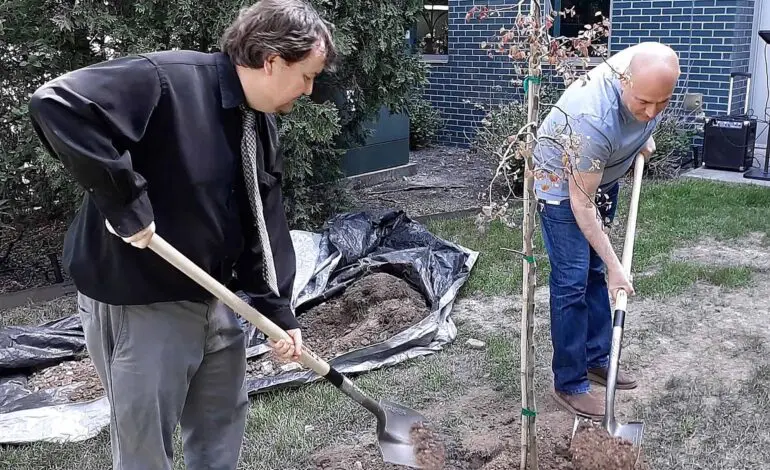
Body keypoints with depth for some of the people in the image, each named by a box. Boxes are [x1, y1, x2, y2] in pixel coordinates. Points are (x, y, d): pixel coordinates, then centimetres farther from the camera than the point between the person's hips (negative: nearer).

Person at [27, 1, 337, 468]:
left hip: (217, 299, 8)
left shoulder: (263, 128, 4)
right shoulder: (167, 79, -23)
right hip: (140, 303, -8)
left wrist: (278, 310, 2)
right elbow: (57, 104, -33)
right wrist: (125, 204, -30)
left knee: (223, 428, 22)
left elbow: (266, 225, 8)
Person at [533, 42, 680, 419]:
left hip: (604, 175, 7)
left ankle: (596, 358, 27)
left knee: (594, 271, 14)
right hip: (562, 182, -7)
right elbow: (580, 203, -31)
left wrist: (644, 135, 1)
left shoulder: (649, 64, -22)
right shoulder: (594, 120, -41)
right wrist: (615, 267, -26)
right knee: (572, 282, -8)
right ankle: (570, 384, 3)